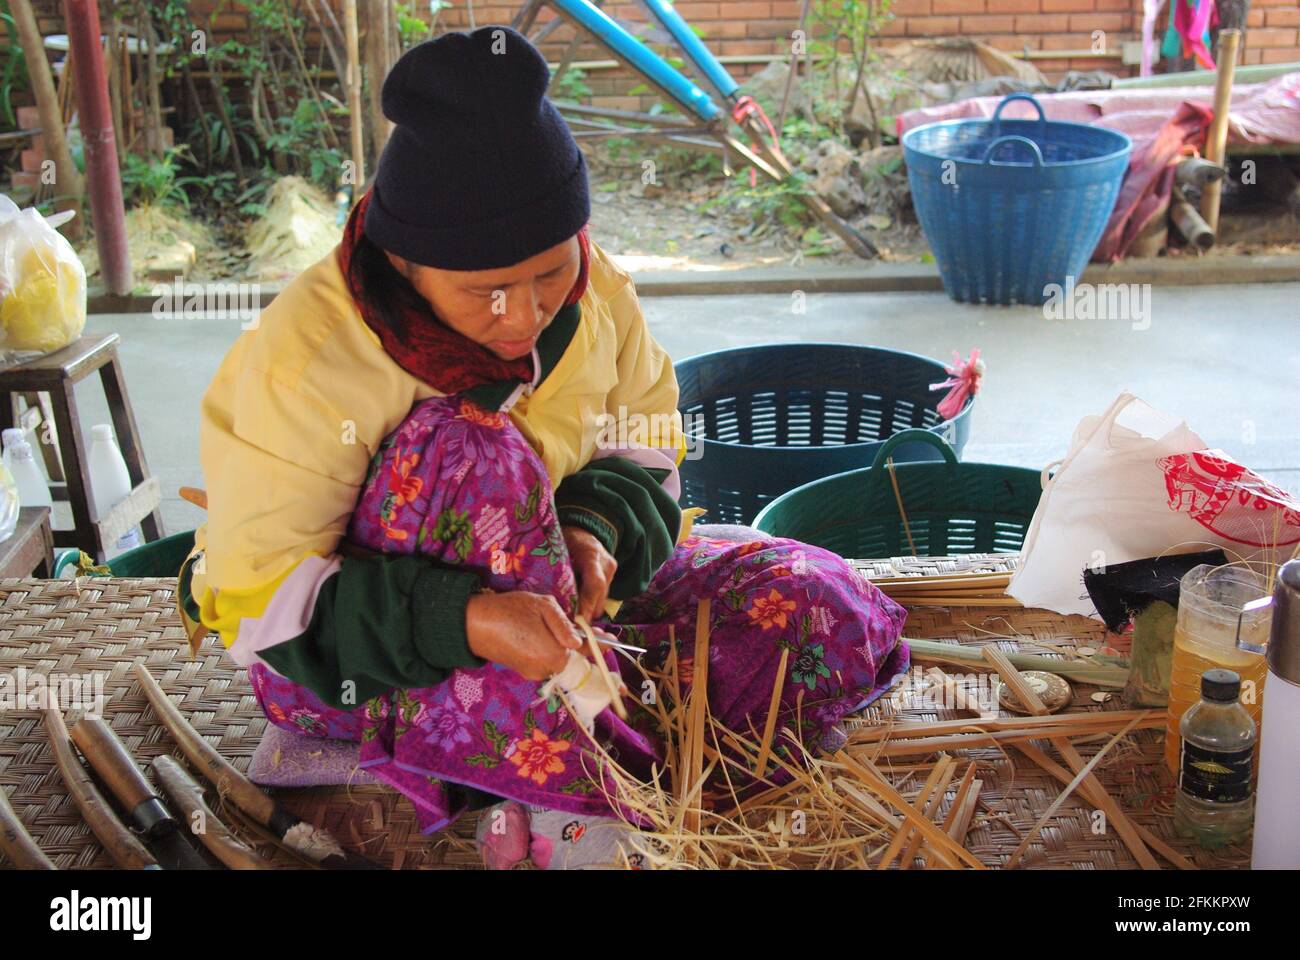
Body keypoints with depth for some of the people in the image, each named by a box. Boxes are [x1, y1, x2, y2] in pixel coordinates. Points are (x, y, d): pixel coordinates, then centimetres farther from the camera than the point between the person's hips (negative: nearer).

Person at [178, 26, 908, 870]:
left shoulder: (591, 291, -10)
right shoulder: (303, 363, -25)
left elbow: (644, 443, 5)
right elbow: (258, 600, -23)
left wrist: (595, 529, -19)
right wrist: (462, 623, -38)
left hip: (541, 599, 5)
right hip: (351, 663, -4)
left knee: (819, 606, -11)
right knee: (471, 452, -36)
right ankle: (559, 811, -30)